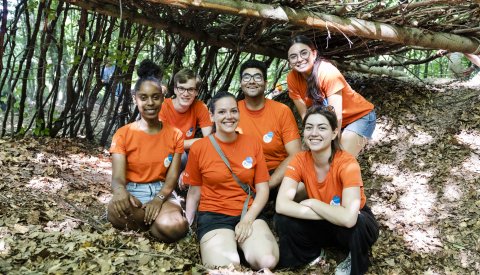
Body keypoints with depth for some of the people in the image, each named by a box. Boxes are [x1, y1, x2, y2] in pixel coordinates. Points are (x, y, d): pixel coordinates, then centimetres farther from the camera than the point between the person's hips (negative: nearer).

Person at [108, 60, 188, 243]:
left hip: (162, 193, 1)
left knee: (172, 227, -34)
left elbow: (172, 177, -2)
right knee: (117, 209, -39)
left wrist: (159, 199, -24)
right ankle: (157, 219, -8)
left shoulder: (175, 135, 5)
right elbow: (118, 177, -10)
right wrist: (120, 192, -37)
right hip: (132, 193, 0)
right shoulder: (123, 135, -1)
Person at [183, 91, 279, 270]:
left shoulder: (252, 144, 4)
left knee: (268, 262, -24)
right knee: (227, 267, -30)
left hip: (249, 214, 3)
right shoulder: (198, 148, -1)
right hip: (213, 215, -2)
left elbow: (263, 189, 3)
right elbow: (194, 191, 8)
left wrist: (248, 219, -11)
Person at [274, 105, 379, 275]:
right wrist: (332, 213, -36)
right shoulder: (300, 160, -17)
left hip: (357, 224, -2)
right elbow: (281, 205, -30)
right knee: (282, 219, -23)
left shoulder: (347, 164, -29)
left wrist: (311, 203, -28)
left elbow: (348, 218, -42)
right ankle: (311, 252, 7)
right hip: (325, 223, 3)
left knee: (354, 224, -38)